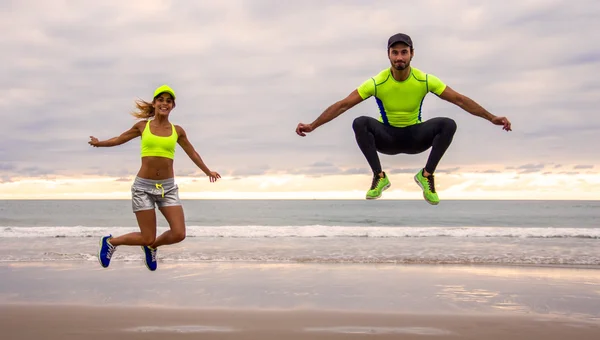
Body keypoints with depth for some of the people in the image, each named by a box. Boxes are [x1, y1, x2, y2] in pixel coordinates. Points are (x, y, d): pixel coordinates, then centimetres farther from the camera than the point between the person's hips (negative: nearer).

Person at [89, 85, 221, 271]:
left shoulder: (177, 131, 6)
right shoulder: (142, 126, 2)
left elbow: (192, 153, 20)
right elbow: (120, 139, 16)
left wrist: (208, 172, 31)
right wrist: (99, 143, 6)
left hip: (168, 187, 3)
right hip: (143, 186, -3)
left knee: (179, 234, -10)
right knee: (147, 238, -5)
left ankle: (151, 247, 23)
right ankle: (110, 242, 24)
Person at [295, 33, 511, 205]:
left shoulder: (425, 80, -15)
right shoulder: (376, 83, -18)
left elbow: (460, 99, -11)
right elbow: (342, 105, -17)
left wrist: (491, 118, -17)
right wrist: (312, 125, -23)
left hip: (415, 136, 1)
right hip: (387, 137, -1)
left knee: (448, 125, -28)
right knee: (360, 123, -32)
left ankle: (427, 176, -13)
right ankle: (379, 177, -19)